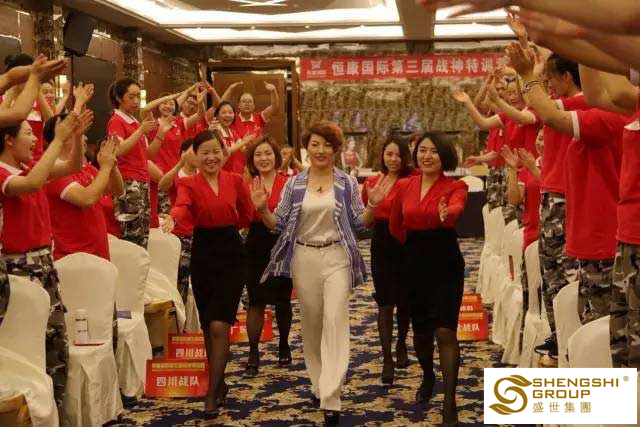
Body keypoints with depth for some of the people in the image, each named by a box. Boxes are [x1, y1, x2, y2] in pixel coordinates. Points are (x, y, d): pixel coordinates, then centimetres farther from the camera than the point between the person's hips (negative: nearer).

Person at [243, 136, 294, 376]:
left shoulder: (288, 184, -3)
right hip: (256, 249, 1)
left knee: (282, 301, 13)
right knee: (256, 300, -2)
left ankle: (284, 346, 32)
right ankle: (253, 353, 4)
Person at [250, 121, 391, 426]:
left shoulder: (347, 183, 2)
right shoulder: (294, 184, 5)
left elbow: (358, 224, 2)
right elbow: (280, 225, 5)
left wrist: (372, 205, -15)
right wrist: (262, 209, -12)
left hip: (337, 257, -2)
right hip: (304, 258, 2)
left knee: (335, 320, -12)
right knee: (311, 323, 11)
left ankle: (330, 399, -13)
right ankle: (318, 383, 29)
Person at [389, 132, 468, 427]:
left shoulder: (455, 187, -9)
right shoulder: (405, 187, 3)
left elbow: (456, 208, -33)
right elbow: (395, 225, 18)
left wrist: (446, 214, -54)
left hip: (446, 264, -4)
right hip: (415, 264, 4)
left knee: (445, 331, -11)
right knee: (421, 329, 15)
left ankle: (449, 402, -5)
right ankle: (428, 377, 44)